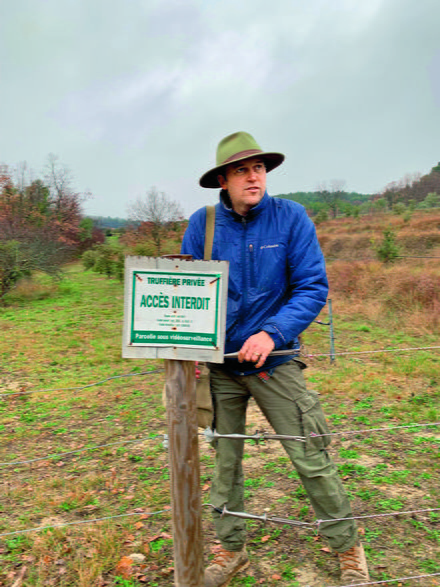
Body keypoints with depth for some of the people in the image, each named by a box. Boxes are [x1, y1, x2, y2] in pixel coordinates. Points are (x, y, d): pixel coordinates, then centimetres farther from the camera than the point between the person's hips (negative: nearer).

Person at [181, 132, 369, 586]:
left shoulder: (291, 217, -7)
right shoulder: (202, 223, -3)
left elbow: (313, 288, -11)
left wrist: (273, 333, -23)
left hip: (274, 361, -2)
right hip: (218, 364, 3)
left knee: (311, 459, 3)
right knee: (224, 460, 14)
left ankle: (348, 547, 28)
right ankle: (231, 549, 36)